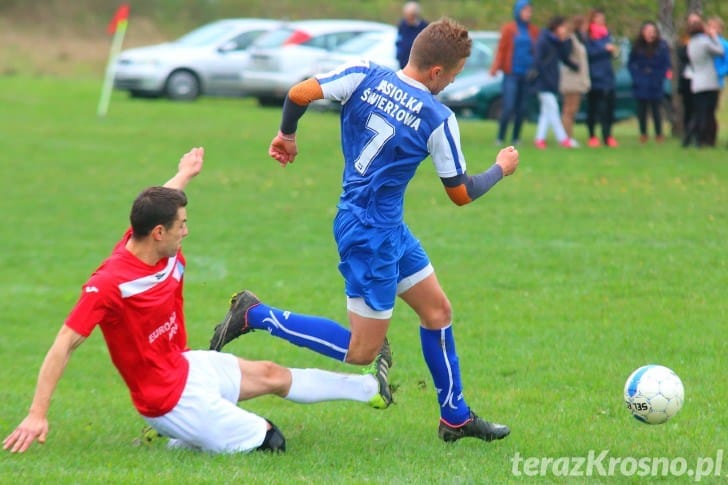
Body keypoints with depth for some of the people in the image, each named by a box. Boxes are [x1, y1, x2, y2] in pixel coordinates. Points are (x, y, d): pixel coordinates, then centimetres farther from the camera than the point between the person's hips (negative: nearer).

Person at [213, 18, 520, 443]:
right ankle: (255, 315, -2)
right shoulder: (439, 120, -17)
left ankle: (456, 417, 27)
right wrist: (502, 169, 13)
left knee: (438, 309, 18)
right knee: (361, 351, -1)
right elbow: (461, 194, -6)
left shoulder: (364, 75, -5)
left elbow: (298, 94, -11)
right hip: (372, 231, -9)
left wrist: (287, 135, 10)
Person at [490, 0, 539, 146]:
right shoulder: (509, 29, 1)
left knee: (522, 109, 4)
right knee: (508, 108, -11)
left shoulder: (534, 31, 10)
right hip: (512, 74, -4)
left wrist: (535, 70, 4)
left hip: (527, 75, 4)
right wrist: (495, 67, -12)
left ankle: (516, 138, 13)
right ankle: (500, 138, -4)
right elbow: (501, 49, -2)